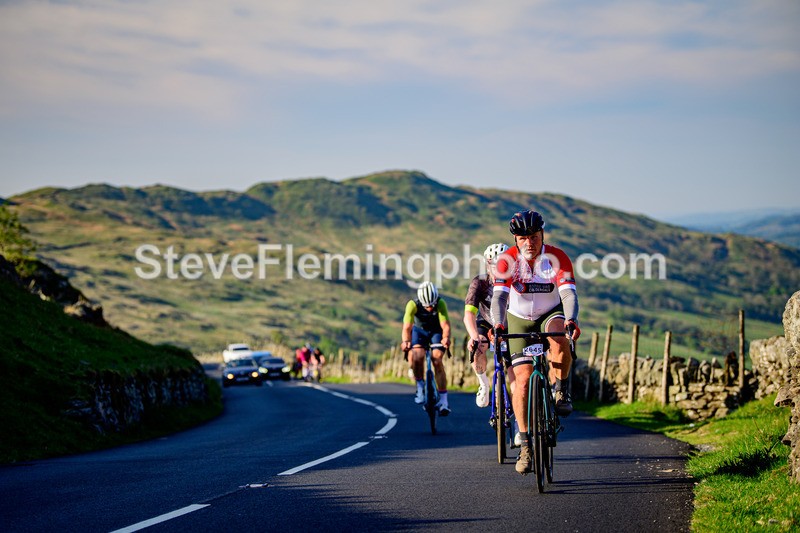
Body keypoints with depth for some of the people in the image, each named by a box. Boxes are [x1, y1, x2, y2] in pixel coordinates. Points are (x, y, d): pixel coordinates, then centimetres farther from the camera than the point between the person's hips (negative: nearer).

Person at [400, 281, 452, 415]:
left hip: (436, 331, -1)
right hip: (419, 330, 1)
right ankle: (420, 386, -2)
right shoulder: (413, 305, -31)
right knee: (417, 357, -27)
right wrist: (406, 341, -59)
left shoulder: (440, 304, -31)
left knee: (437, 359, -21)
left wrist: (446, 338, -61)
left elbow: (445, 324, -40)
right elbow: (407, 327, -39)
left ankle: (443, 401, -16)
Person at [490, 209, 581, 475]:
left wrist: (571, 321, -51)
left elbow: (569, 294, -31)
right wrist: (498, 326, -49)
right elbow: (499, 296, -30)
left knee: (560, 341, -37)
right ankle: (525, 445, -2)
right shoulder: (508, 260, -20)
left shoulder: (557, 258, -20)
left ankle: (561, 393, -11)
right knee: (523, 380, -11)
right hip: (519, 319, 1)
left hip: (551, 314, 0)